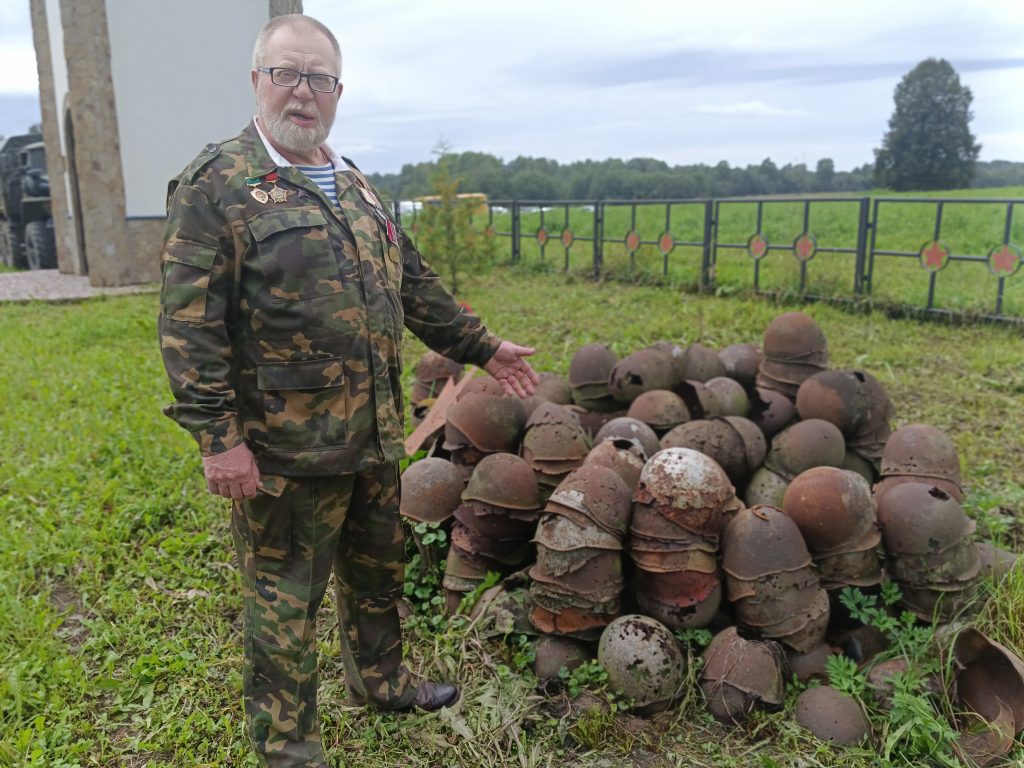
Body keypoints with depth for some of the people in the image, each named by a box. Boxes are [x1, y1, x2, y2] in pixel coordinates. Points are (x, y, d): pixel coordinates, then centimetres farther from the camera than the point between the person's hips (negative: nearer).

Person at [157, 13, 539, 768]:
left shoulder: (355, 185, 13)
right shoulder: (217, 184, -10)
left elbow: (414, 284, 19)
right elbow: (190, 324, -15)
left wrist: (482, 346, 18)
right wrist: (218, 437, -19)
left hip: (376, 436, 7)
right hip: (286, 447, -7)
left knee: (379, 570, 23)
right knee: (286, 599, 9)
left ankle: (380, 677, 47)